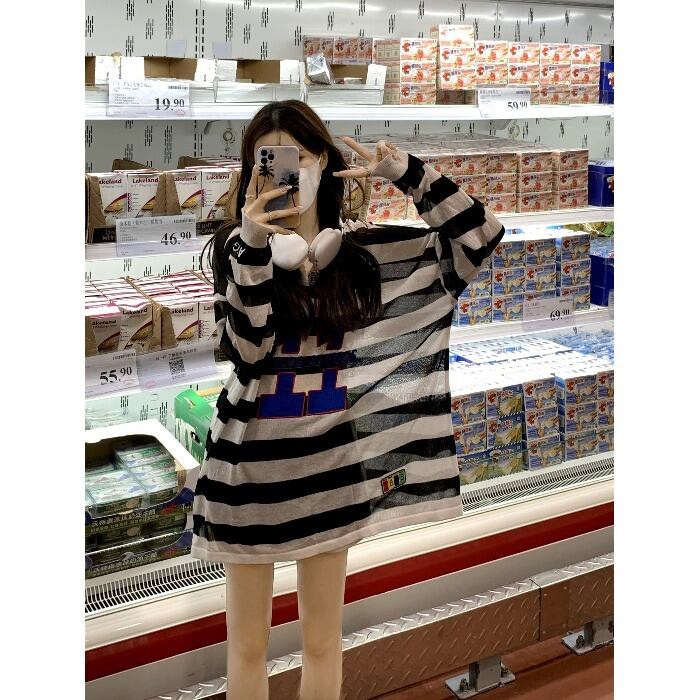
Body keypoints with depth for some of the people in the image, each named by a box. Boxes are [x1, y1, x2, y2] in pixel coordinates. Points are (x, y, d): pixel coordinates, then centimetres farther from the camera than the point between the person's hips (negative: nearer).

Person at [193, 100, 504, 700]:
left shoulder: (369, 249, 1)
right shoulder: (238, 248, -1)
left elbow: (480, 237, -1)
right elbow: (247, 351, -14)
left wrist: (407, 173, -10)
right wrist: (255, 248, -25)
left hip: (331, 460, 0)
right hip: (251, 459, 0)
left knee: (323, 642, 13)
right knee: (248, 644, 13)